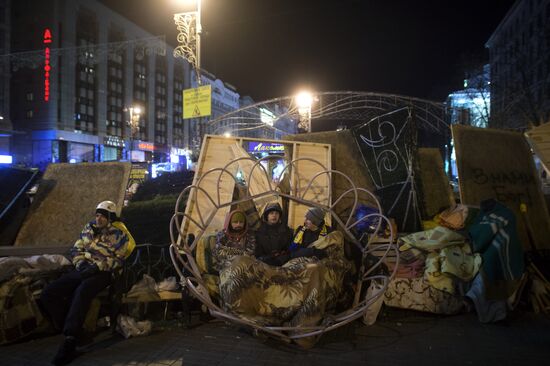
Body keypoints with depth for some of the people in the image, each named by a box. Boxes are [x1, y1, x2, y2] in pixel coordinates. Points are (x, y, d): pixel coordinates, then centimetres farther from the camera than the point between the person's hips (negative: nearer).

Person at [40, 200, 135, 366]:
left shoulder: (119, 234, -1)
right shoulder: (89, 228, 15)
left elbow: (117, 260, -8)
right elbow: (76, 249, 16)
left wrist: (96, 267, -19)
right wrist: (81, 262, -4)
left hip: (102, 273, -6)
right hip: (82, 270, 6)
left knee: (81, 293, -38)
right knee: (48, 294, -15)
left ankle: (70, 341, -35)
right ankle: (68, 329, -9)